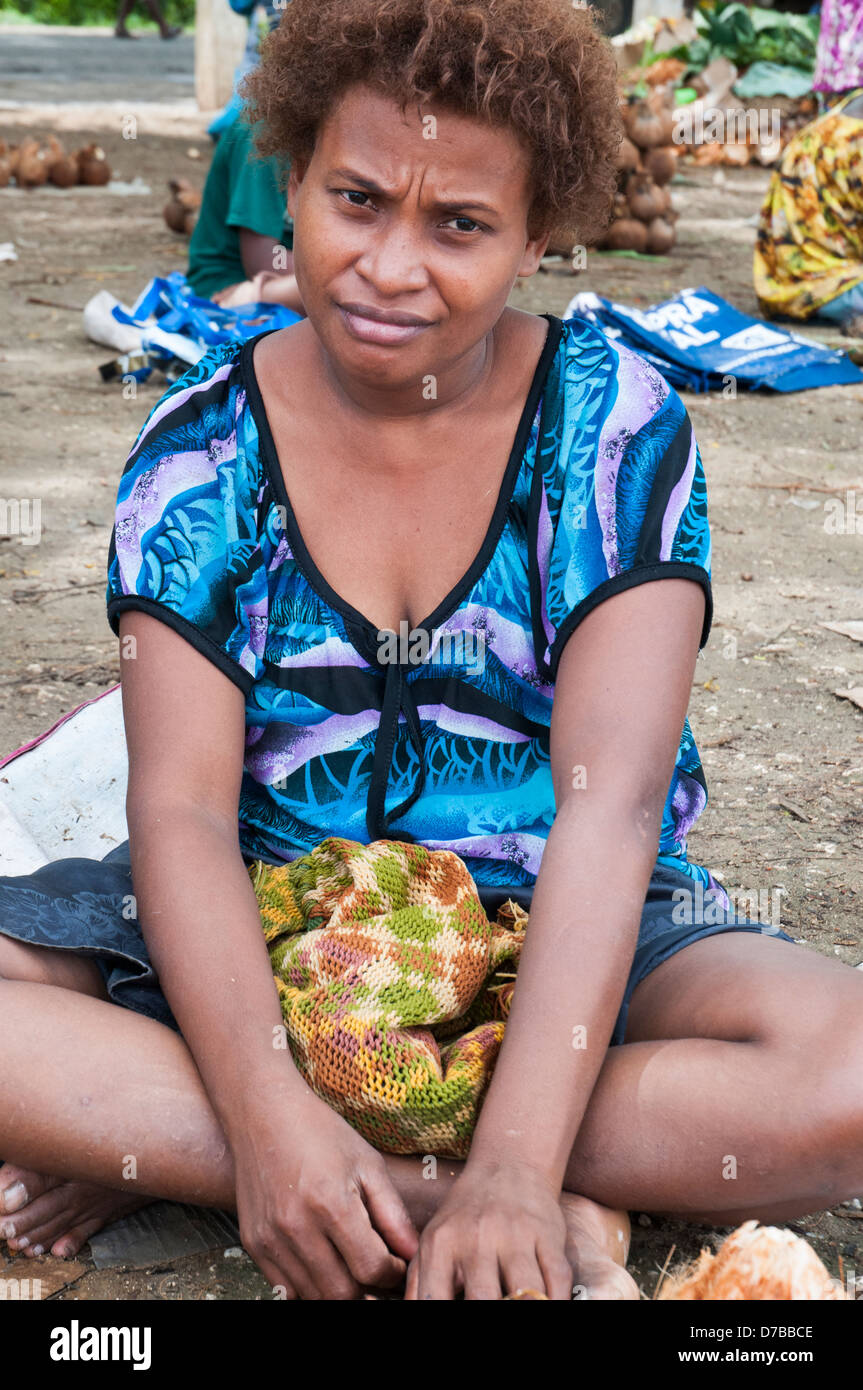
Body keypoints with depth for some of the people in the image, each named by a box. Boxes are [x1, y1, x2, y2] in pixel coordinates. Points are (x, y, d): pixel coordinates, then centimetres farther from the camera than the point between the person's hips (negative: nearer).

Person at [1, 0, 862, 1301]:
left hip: (558, 938, -1)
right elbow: (182, 807, -13)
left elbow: (612, 797, -19)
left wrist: (517, 1162, -30)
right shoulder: (201, 449, -4)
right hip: (266, 936, 2)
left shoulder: (617, 426, -9)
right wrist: (269, 1112, -30)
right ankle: (552, 1230, -26)